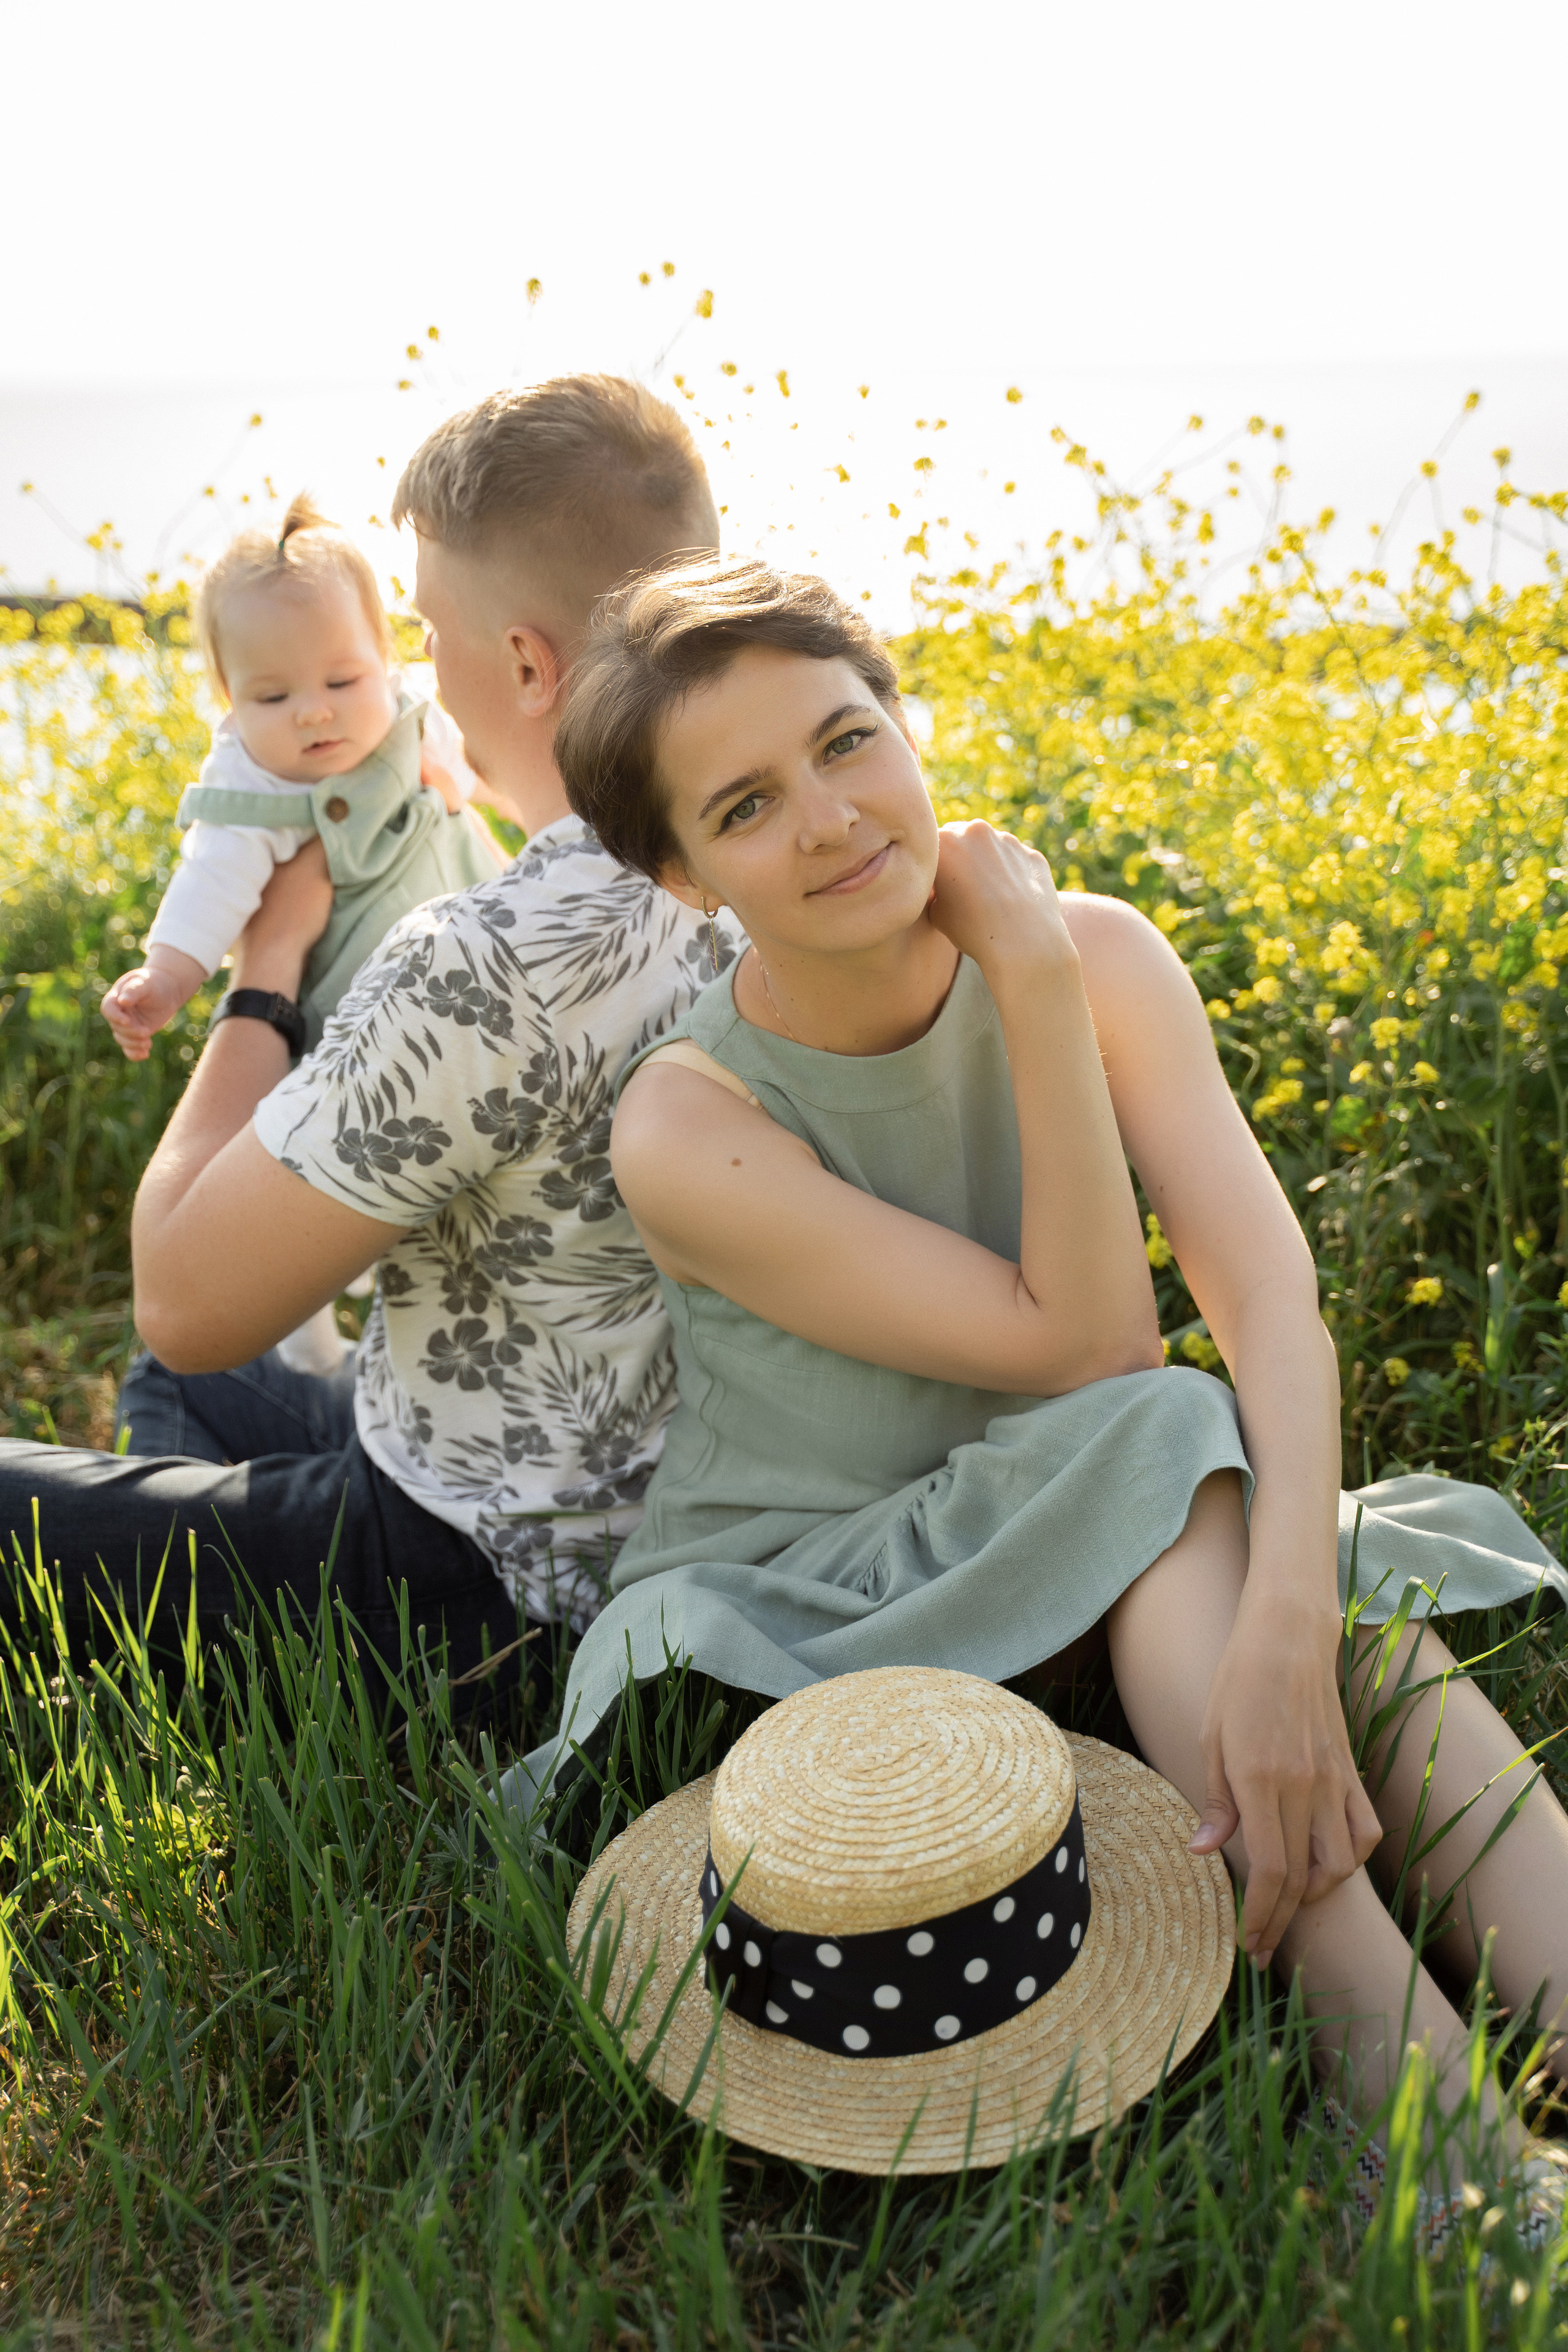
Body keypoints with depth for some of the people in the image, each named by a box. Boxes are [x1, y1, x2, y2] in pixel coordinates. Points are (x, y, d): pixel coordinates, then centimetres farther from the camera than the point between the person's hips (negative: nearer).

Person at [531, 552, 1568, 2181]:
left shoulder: (1100, 954, -11)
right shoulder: (687, 1129, -23)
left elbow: (1270, 1292, -25)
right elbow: (1091, 1350, -24)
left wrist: (1286, 1629, -42)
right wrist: (1031, 988, -30)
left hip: (1128, 1575, 4)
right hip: (796, 1607, -4)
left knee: (1356, 1586, -28)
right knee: (1162, 1440, -31)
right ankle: (1395, 2049, -37)